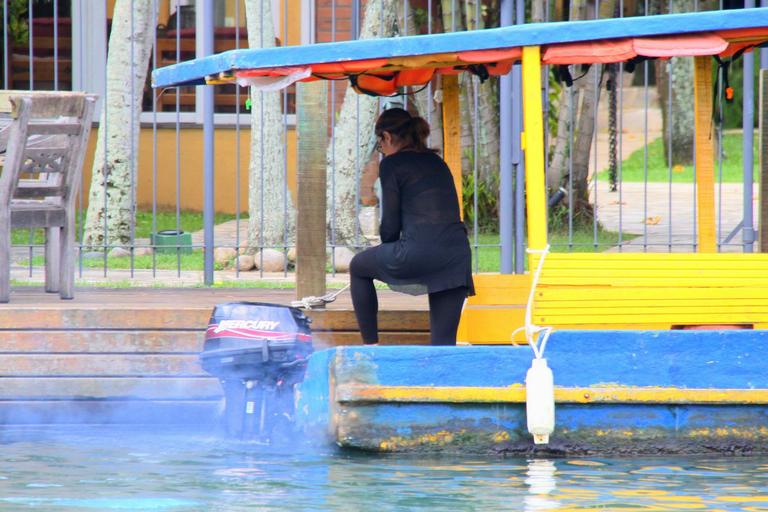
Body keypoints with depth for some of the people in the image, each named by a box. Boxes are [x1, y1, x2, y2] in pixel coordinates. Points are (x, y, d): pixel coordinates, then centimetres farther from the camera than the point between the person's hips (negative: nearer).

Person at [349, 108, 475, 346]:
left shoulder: (392, 164, 3)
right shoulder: (437, 162, 23)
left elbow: (391, 223, 1)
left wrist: (388, 253, 22)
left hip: (419, 252, -6)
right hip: (458, 254, 6)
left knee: (359, 267, 24)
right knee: (443, 343, 8)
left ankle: (370, 345, 23)